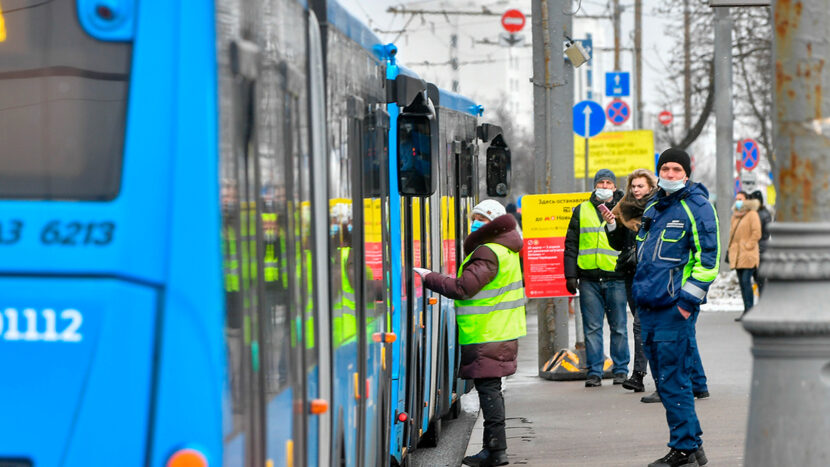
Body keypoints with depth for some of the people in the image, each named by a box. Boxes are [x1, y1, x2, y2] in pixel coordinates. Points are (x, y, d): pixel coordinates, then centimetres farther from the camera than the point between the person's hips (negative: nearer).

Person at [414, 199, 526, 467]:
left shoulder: (488, 253, -16)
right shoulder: (506, 249, 16)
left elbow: (463, 288, -23)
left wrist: (428, 277, -14)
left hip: (487, 336, -10)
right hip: (501, 332, 10)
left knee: (488, 387, -8)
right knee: (489, 387, 14)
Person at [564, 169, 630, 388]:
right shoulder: (581, 211, 11)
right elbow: (571, 245, 11)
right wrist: (570, 275, 3)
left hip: (616, 279, -1)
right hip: (589, 279, 1)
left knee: (619, 327, 3)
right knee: (592, 328, 2)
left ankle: (621, 370, 11)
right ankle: (594, 372, 6)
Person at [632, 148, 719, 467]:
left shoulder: (696, 207, -7)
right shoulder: (653, 208, 18)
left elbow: (708, 257, -12)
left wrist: (689, 298, -16)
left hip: (675, 307, -9)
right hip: (648, 307, 9)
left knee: (673, 380, -8)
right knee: (664, 379, 11)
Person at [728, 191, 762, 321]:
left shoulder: (752, 214, -6)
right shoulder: (735, 216, 18)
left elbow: (756, 234, -12)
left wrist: (748, 246, -14)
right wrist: (730, 250, 17)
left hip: (748, 254, -8)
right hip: (737, 254, 8)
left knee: (746, 281, -14)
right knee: (742, 282, 7)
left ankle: (750, 309, -14)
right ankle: (746, 310, 11)